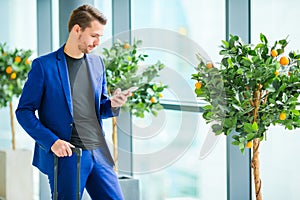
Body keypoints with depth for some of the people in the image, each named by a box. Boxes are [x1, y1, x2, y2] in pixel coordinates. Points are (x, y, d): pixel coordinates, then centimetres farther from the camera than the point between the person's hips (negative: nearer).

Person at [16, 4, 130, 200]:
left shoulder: (97, 63, 13)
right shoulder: (43, 65, -5)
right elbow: (24, 111, -4)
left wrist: (112, 104, -2)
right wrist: (52, 141, -16)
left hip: (99, 153, 5)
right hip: (66, 155, -5)